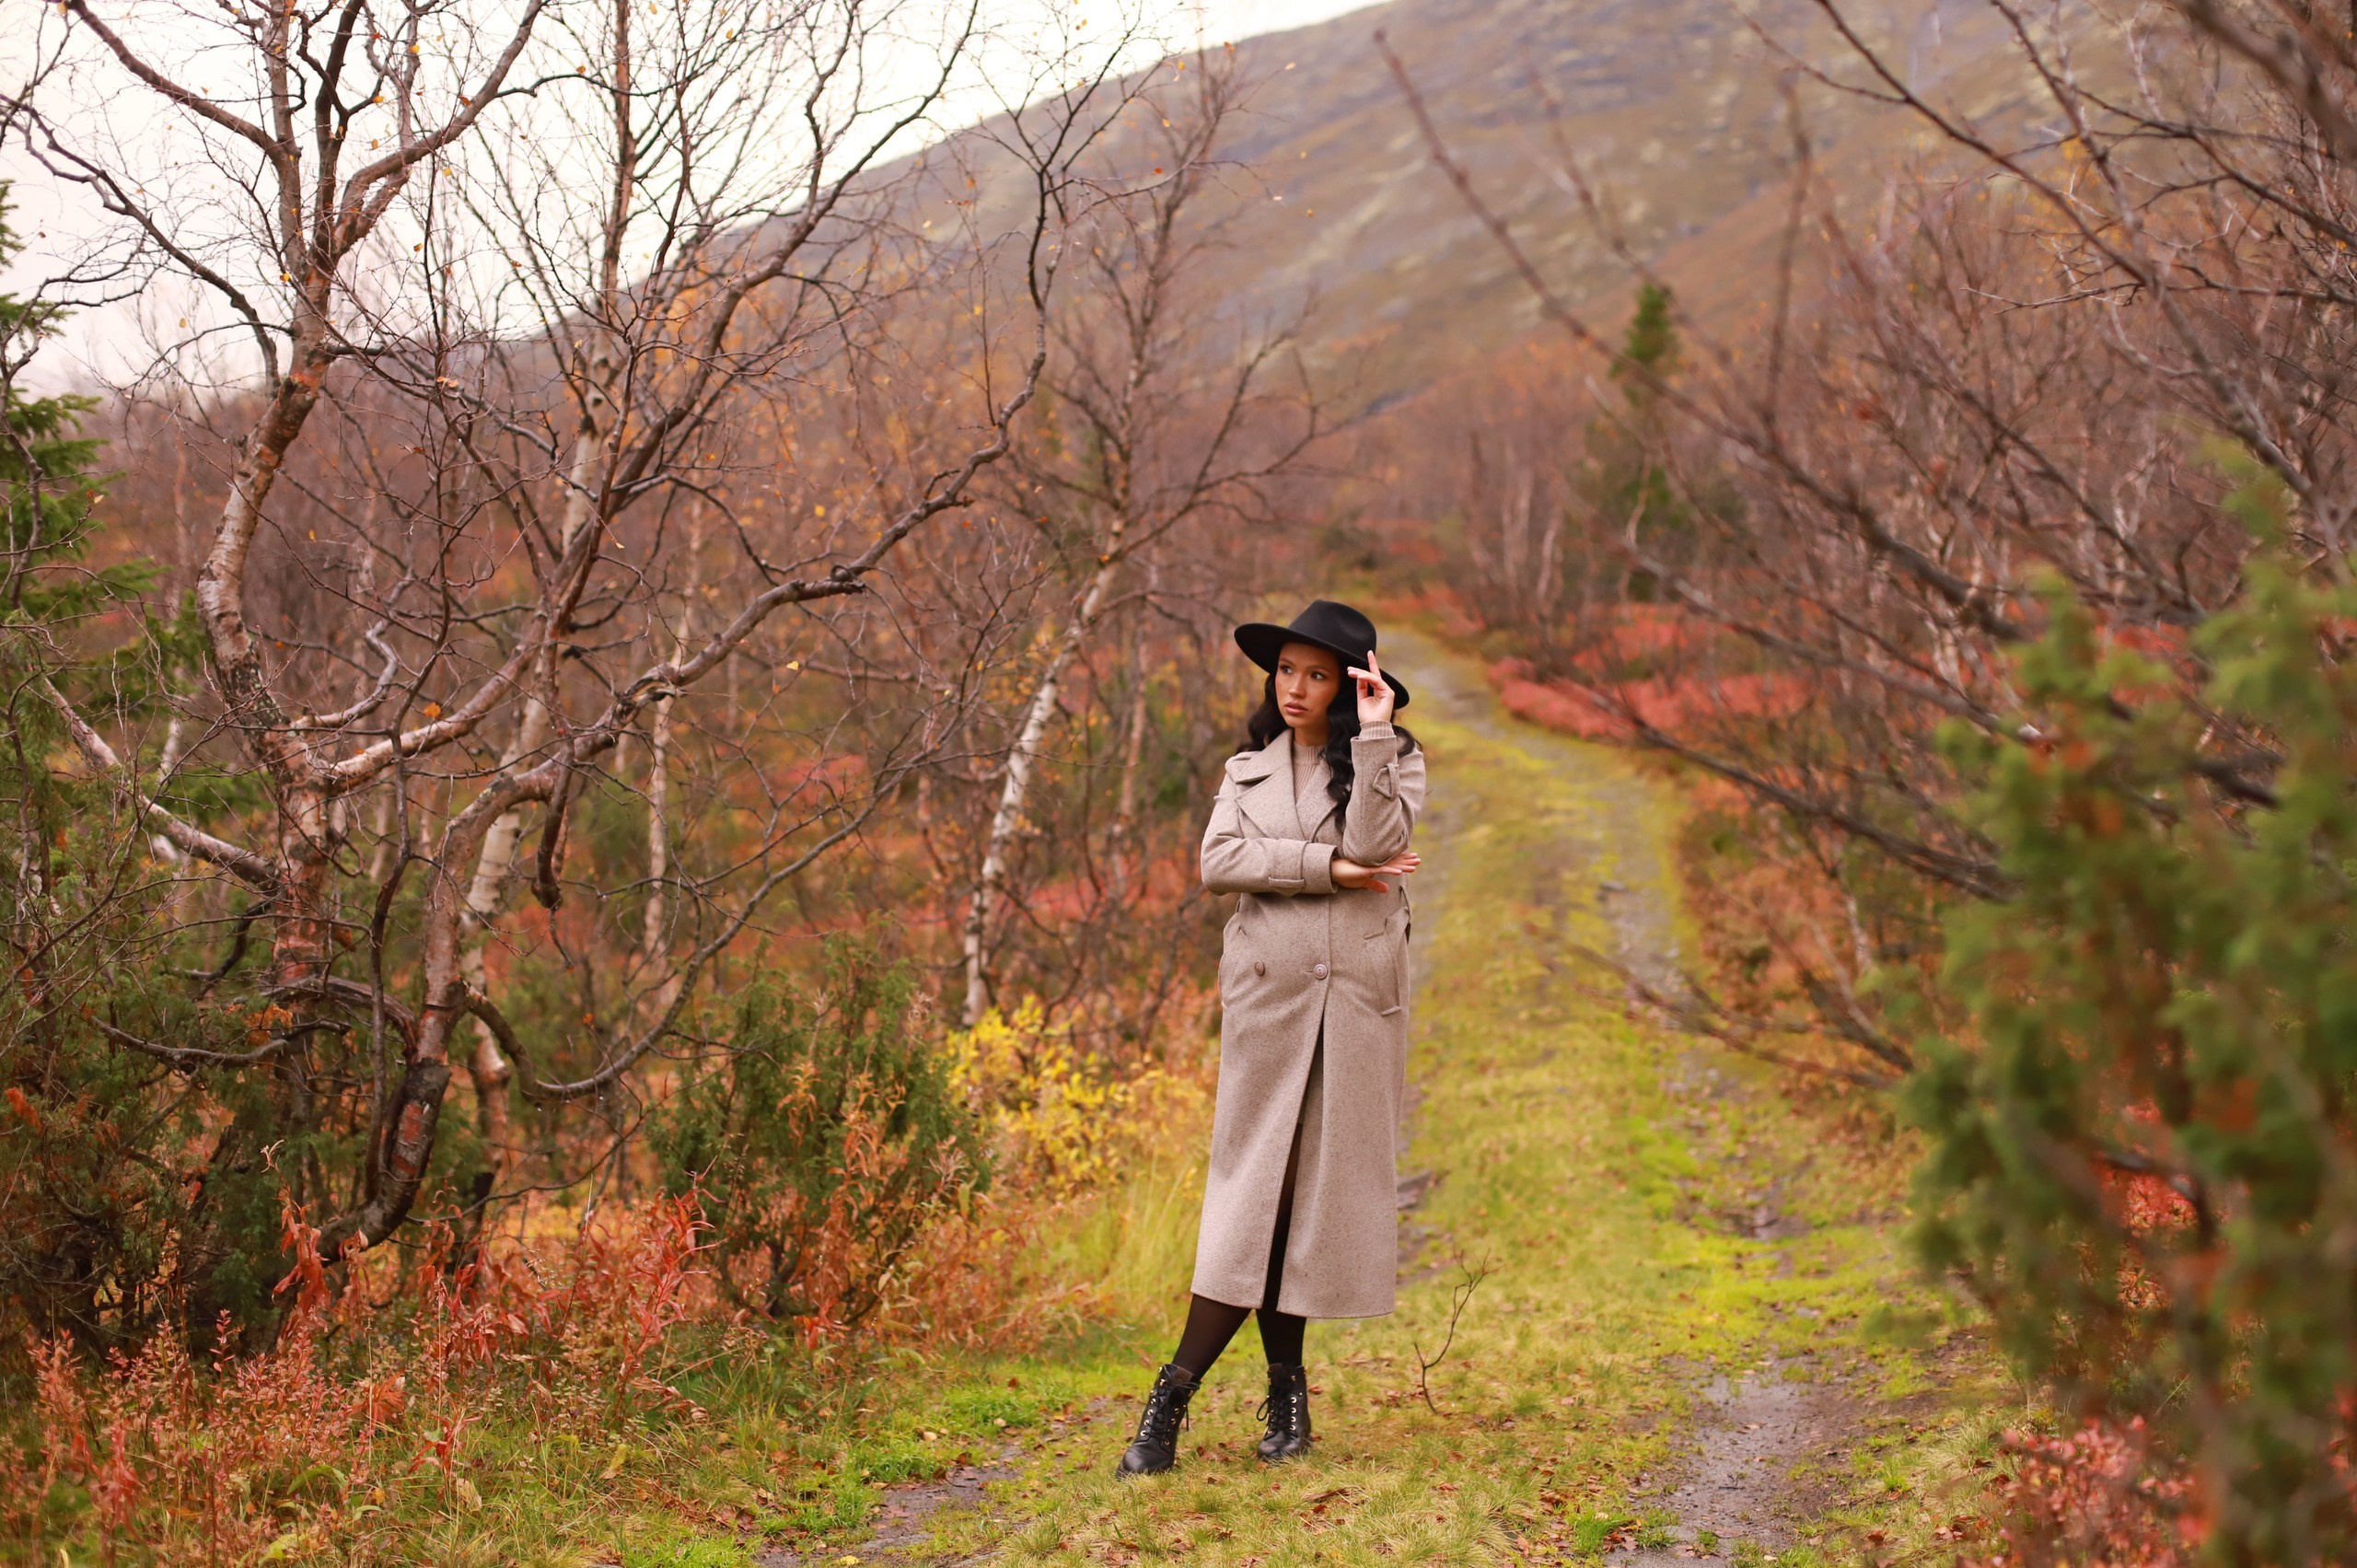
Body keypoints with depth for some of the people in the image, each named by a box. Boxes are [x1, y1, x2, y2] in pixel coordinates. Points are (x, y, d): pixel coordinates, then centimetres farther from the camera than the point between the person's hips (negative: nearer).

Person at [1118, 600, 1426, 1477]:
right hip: (1268, 993, 1)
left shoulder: (1395, 761, 6)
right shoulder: (1249, 769, 13)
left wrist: (1371, 737, -14)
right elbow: (1218, 863, -4)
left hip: (1357, 998, -1)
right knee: (1256, 1185, -4)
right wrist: (1327, 867, -12)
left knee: (1327, 1183, 0)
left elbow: (1374, 844, -13)